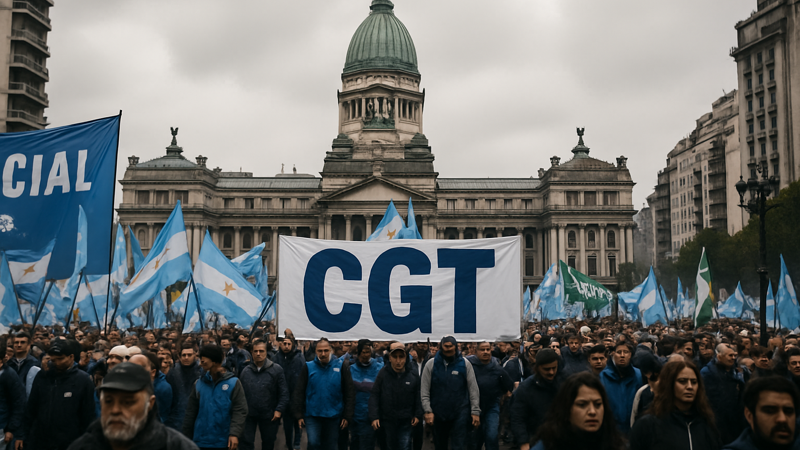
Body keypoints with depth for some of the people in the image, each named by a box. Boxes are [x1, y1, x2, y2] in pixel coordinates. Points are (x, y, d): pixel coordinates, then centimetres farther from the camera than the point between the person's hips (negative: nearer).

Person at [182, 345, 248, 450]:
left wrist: (234, 434, -20)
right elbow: (191, 411, 9)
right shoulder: (199, 383, 4)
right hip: (201, 441, 3)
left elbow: (240, 411, -9)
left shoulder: (233, 383, -6)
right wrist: (187, 437, 9)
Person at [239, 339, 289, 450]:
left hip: (269, 415, -2)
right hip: (249, 414, 2)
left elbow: (284, 393, -7)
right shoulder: (246, 370, 5)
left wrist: (279, 410, -14)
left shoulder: (276, 369, -6)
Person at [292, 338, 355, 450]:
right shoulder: (308, 367, -2)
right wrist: (299, 415, -6)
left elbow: (349, 393, -3)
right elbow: (299, 392, -1)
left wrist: (347, 416, -6)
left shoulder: (341, 366, -4)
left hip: (333, 416, 1)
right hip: (312, 415, -1)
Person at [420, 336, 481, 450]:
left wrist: (475, 412, -3)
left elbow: (473, 389, 0)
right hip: (438, 413, 1)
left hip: (460, 412, -1)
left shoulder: (464, 363, 0)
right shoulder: (431, 364, -1)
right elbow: (424, 390, -1)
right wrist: (428, 410, -9)